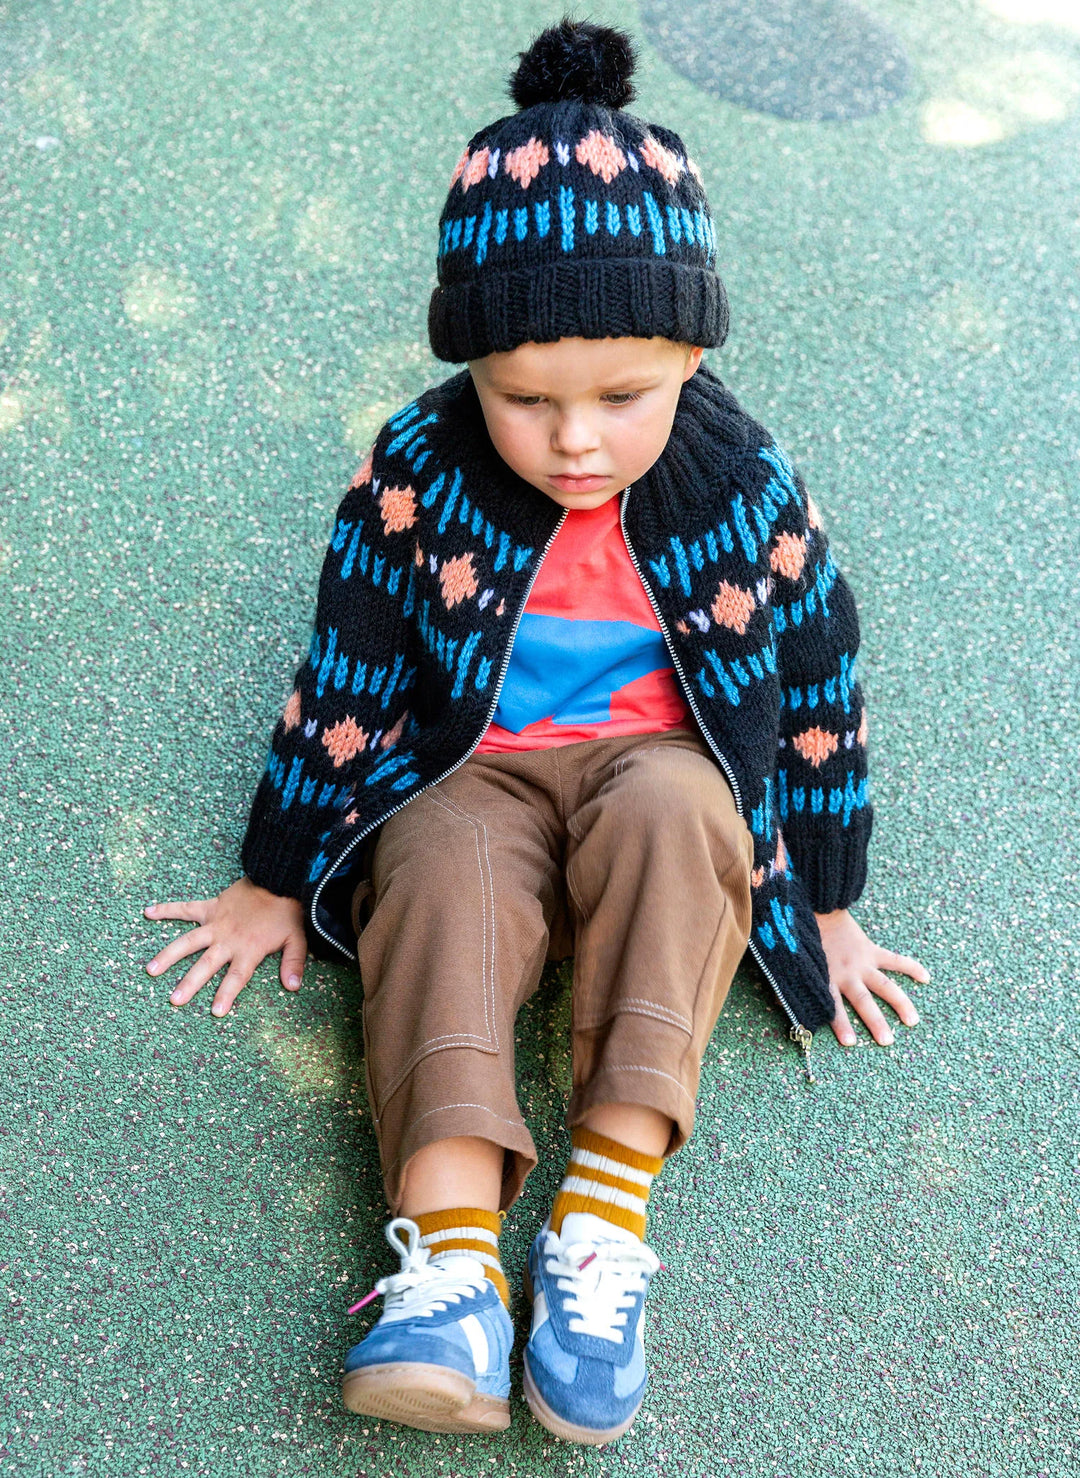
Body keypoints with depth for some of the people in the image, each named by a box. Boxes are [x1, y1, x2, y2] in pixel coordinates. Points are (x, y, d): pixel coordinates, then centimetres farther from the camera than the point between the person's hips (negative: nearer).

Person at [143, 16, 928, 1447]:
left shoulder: (745, 485, -12)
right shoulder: (420, 472, -14)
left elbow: (818, 688, 1)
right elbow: (345, 679, -3)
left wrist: (829, 905, 8)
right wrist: (276, 881, 5)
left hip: (666, 771, 0)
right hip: (472, 776, 0)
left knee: (674, 813, -35)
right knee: (445, 871, -33)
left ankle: (606, 1212, -36)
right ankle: (454, 1262, -43)